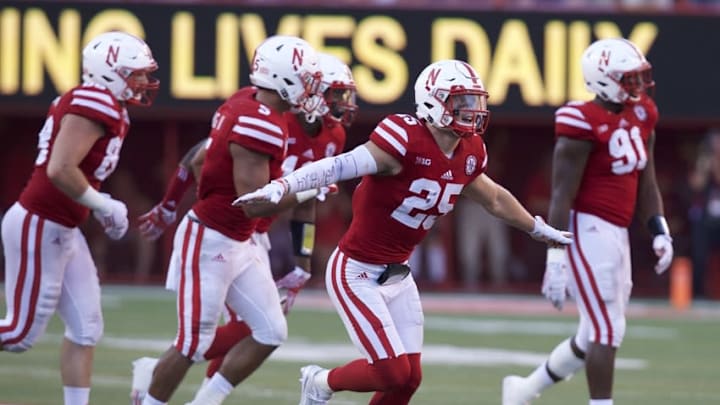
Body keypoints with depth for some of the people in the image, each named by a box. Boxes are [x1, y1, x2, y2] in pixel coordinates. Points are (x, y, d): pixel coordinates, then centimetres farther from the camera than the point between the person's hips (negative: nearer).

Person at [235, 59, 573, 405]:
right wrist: (279, 188, -46)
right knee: (393, 373, -11)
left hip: (396, 274, 8)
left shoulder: (467, 155, 2)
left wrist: (539, 229, 37)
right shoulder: (406, 141, -23)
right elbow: (337, 168, -33)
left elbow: (494, 199, 23)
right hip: (356, 273, -8)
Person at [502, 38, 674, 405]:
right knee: (607, 331, -8)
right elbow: (562, 196, -16)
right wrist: (556, 259, -17)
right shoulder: (583, 124, -15)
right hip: (589, 230, -9)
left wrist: (659, 231, 10)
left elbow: (645, 183, 19)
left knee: (594, 336, 15)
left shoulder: (641, 116, 10)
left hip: (617, 234, 9)